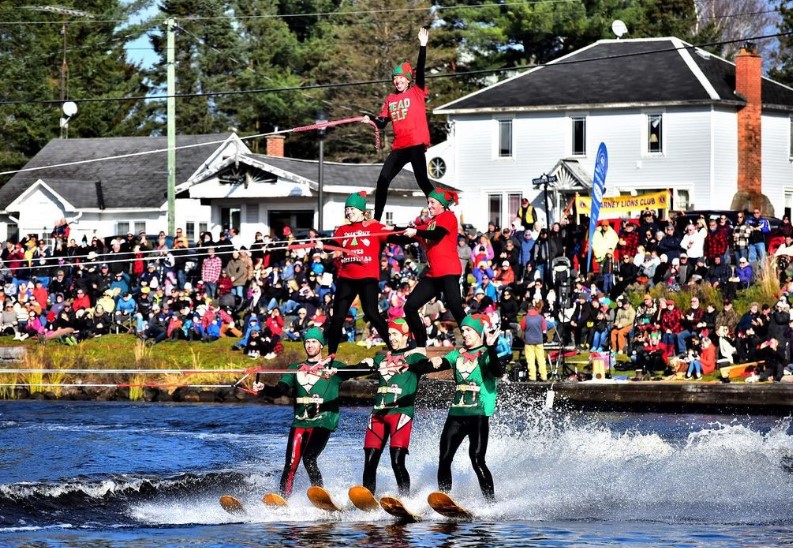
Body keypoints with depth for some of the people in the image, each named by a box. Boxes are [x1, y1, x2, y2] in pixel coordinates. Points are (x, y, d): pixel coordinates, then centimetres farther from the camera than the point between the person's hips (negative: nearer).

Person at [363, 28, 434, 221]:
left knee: (421, 179, -14)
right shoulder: (390, 99, 15)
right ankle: (376, 219, 10)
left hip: (416, 144, -6)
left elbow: (420, 71, -10)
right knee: (382, 181, 3)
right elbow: (382, 123, 15)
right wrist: (371, 120, -5)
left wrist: (422, 46, -18)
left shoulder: (417, 92, 2)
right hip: (399, 147, 6)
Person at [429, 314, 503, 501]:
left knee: (477, 459, -15)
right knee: (444, 459, 3)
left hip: (479, 414, -6)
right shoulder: (458, 354, 16)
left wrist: (490, 349, -32)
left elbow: (498, 372, -20)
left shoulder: (486, 354, -2)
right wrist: (436, 362, -23)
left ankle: (491, 501, -11)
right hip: (456, 413, 6)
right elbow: (443, 362, 0)